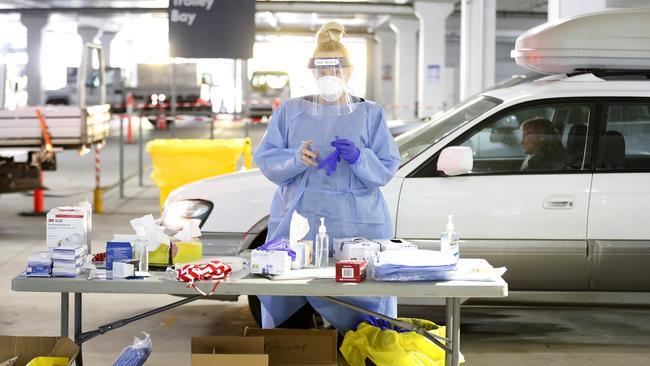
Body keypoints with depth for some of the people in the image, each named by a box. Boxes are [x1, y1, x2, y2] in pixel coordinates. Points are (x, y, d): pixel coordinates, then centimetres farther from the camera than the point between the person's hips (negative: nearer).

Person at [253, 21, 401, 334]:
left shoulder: (370, 114, 10)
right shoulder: (290, 111, 12)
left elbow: (386, 170, 3)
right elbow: (265, 159, 4)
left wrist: (358, 158, -16)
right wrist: (297, 158, -15)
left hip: (357, 227, -1)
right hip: (298, 224, 1)